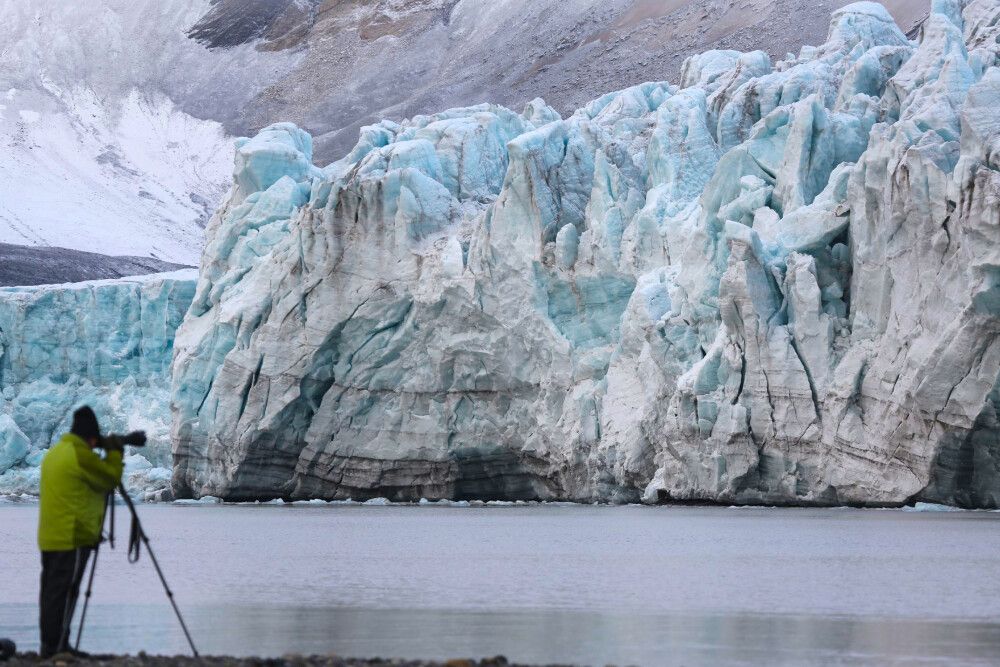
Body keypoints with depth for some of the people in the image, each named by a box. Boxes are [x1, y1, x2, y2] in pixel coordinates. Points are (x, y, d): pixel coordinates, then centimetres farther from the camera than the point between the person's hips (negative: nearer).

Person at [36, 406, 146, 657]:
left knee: (50, 592, 11)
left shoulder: (53, 453, 15)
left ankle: (49, 646, 14)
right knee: (64, 594, -8)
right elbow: (111, 480, -8)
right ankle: (55, 650, -8)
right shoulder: (81, 455, -14)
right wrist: (115, 451, 5)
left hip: (49, 539, 9)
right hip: (73, 538, -9)